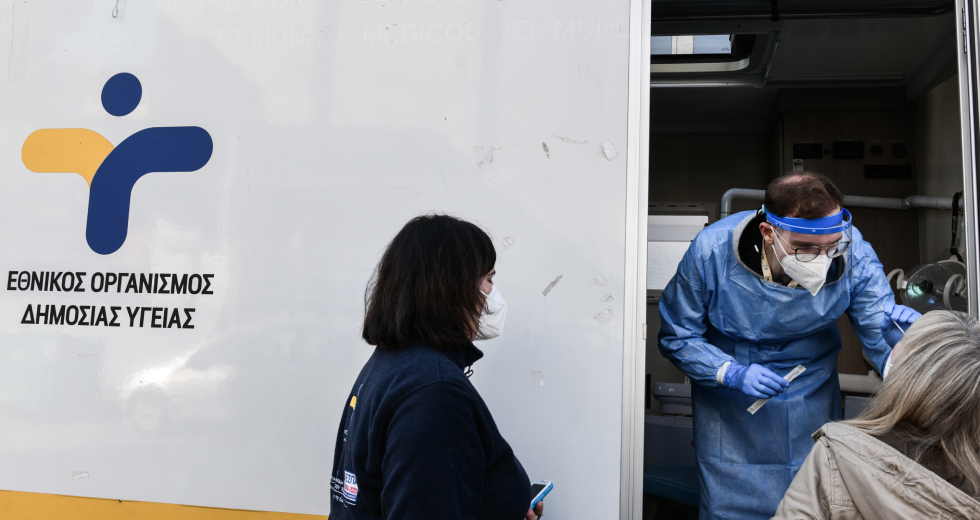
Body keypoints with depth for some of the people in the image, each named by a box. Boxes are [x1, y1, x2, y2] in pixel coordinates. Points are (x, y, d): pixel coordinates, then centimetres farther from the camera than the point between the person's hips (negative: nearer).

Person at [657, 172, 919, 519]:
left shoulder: (853, 254, -22)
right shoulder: (710, 252, -27)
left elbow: (882, 338, -20)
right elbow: (676, 338, -15)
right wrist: (733, 373, -29)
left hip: (813, 399, 2)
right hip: (728, 400, -2)